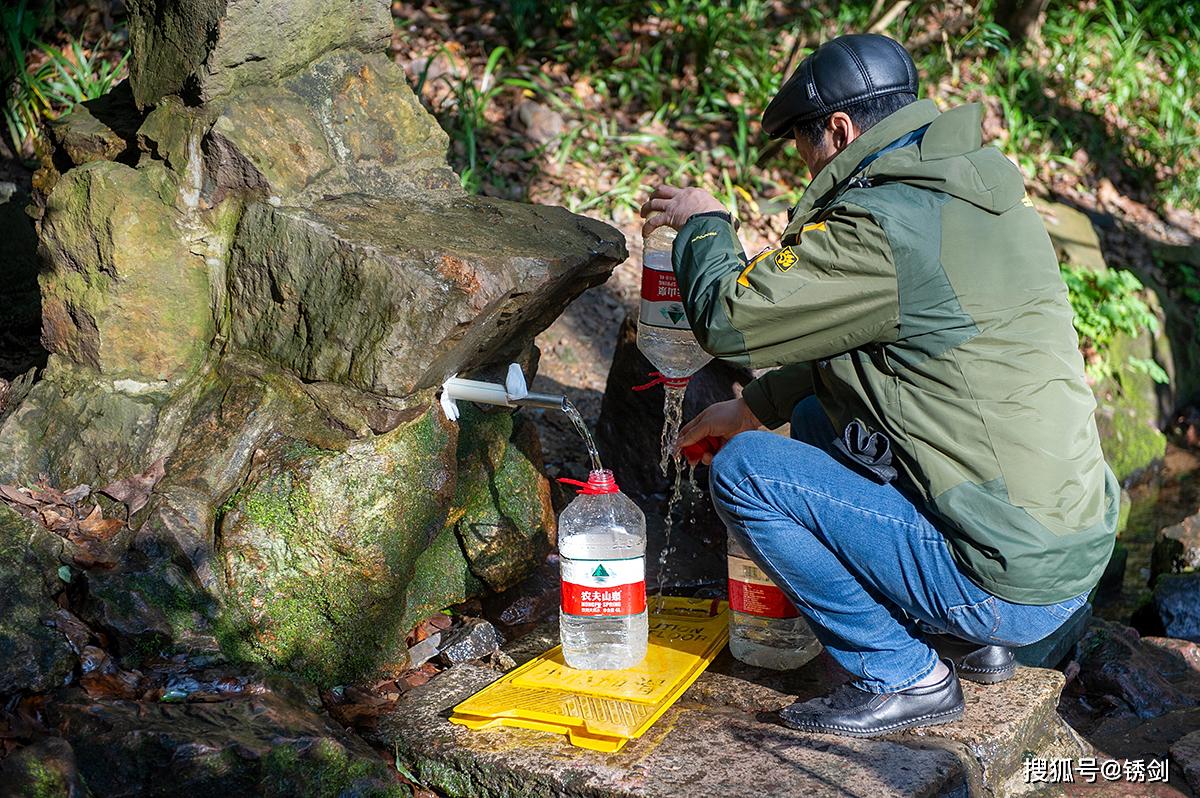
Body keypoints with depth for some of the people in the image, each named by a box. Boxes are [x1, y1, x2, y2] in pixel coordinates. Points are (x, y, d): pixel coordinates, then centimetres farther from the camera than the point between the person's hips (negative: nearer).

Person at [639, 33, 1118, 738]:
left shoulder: (882, 228, -20)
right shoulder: (987, 198, 10)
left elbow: (728, 316, -12)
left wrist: (703, 222, 8)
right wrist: (756, 406, 25)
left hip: (1011, 589, -9)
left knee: (744, 470, -8)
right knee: (818, 418, 21)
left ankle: (904, 676, 1)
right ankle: (977, 643, 20)